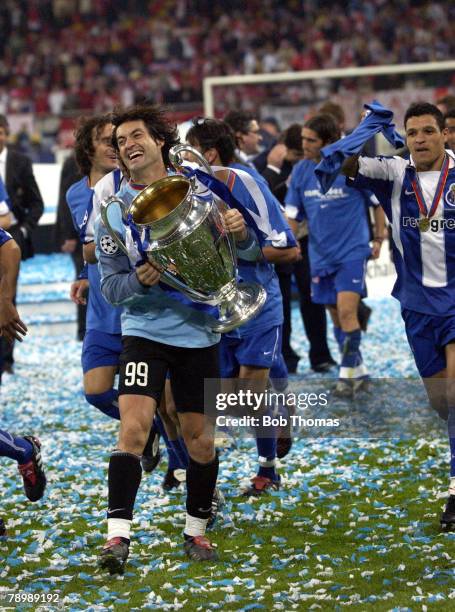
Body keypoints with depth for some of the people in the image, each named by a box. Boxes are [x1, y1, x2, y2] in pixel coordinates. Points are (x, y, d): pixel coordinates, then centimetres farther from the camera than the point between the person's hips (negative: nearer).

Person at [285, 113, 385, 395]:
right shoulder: (301, 171, 2)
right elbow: (293, 215, 7)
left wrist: (379, 239, 2)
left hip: (353, 251, -5)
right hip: (321, 254, 5)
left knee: (346, 311, -17)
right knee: (336, 316, 10)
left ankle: (349, 372, -6)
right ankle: (358, 371, 23)